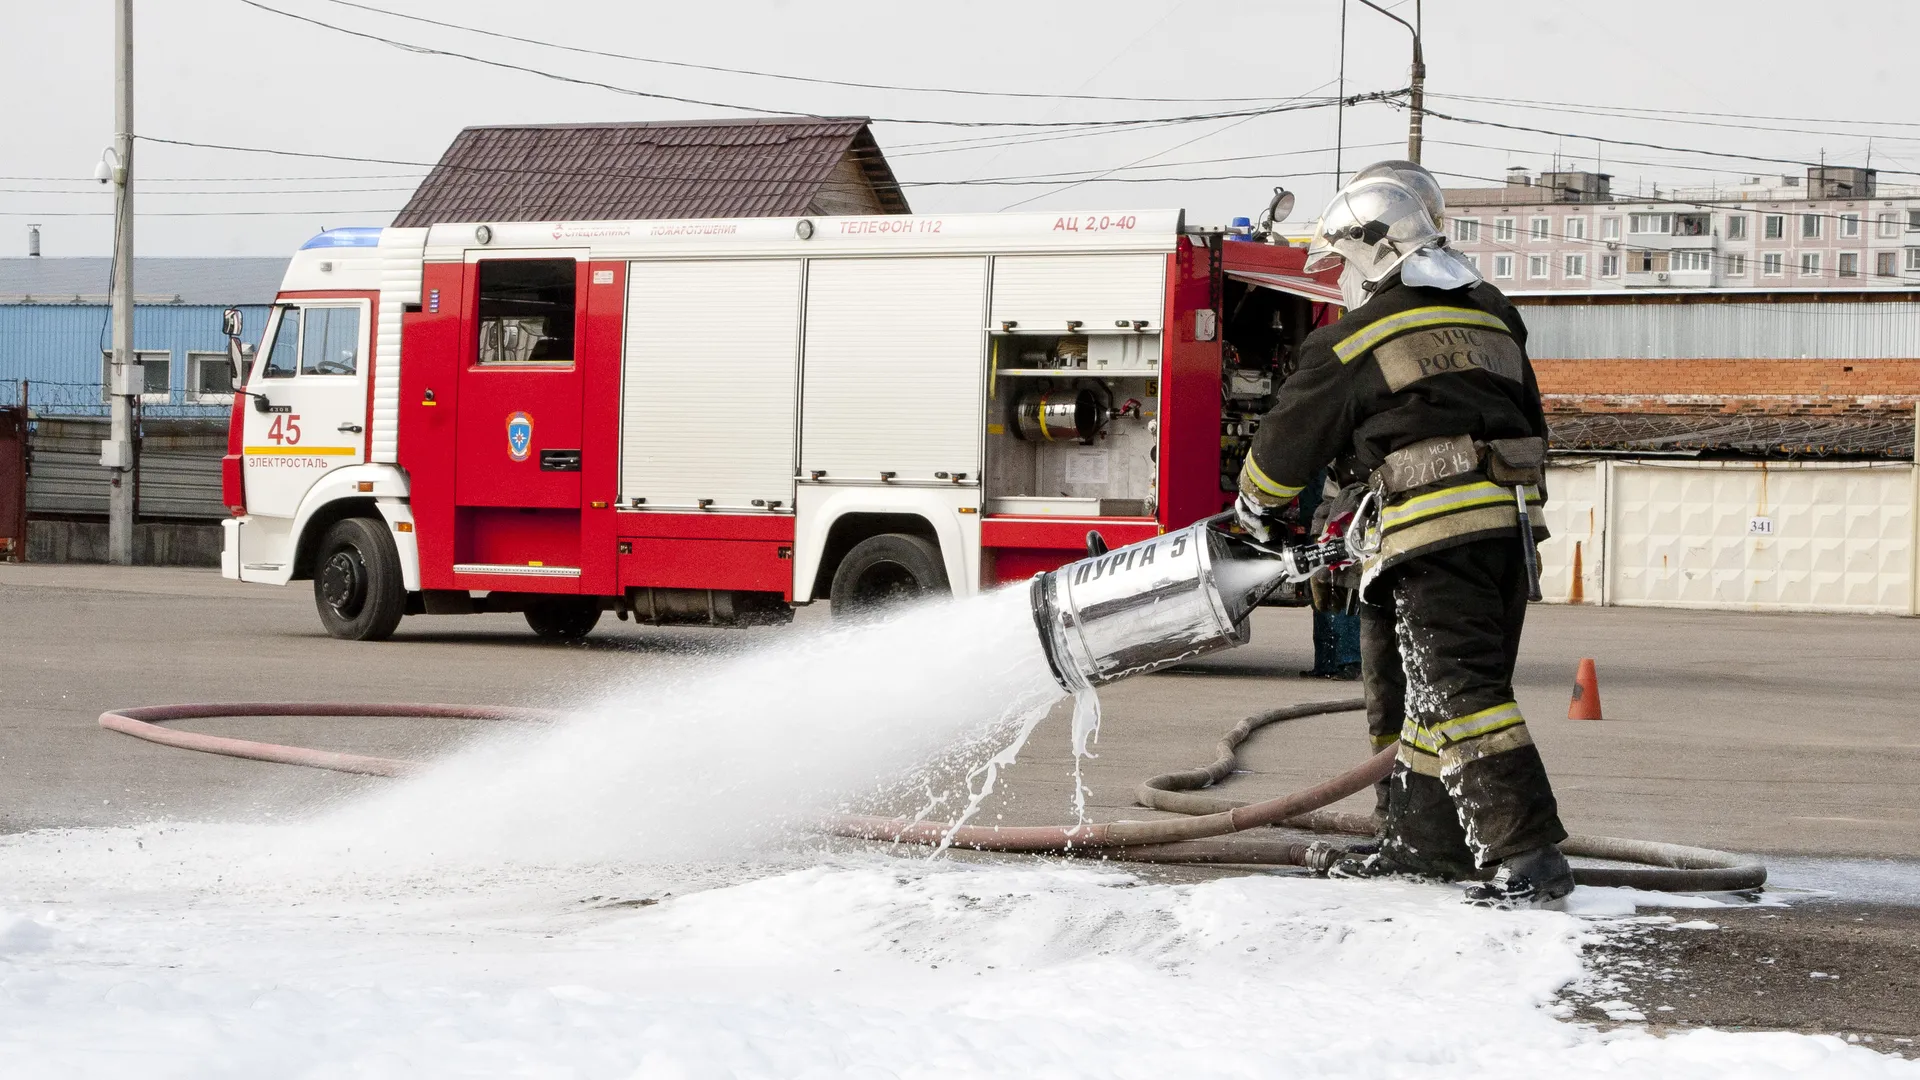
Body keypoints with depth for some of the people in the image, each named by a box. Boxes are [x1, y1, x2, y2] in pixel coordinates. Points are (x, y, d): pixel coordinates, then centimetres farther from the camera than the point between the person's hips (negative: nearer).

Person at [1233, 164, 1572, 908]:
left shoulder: (1358, 340, 0)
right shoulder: (1492, 318, 20)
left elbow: (1295, 434, 11)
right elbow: (1531, 425, 26)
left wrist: (1255, 506, 28)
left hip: (1435, 527, -8)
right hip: (1513, 522, 8)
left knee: (1457, 690, -12)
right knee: (1408, 680, 18)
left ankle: (1527, 853, -22)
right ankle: (1423, 840, 24)